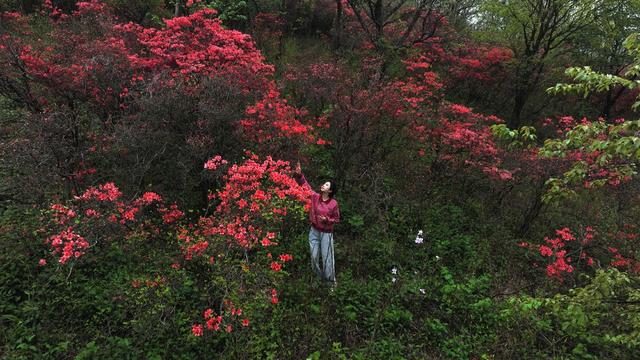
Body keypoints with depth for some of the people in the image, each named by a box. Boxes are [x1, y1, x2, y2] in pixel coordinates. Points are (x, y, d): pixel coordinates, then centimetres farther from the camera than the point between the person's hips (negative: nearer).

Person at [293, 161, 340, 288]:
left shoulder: (333, 203, -13)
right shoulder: (315, 197, -4)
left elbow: (337, 218, -2)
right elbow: (305, 184, -4)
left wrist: (327, 220, -19)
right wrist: (299, 174, -17)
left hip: (326, 233, -4)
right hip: (314, 231, 4)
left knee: (327, 257, 2)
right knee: (314, 256, 9)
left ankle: (330, 280, 20)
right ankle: (318, 277, 29)